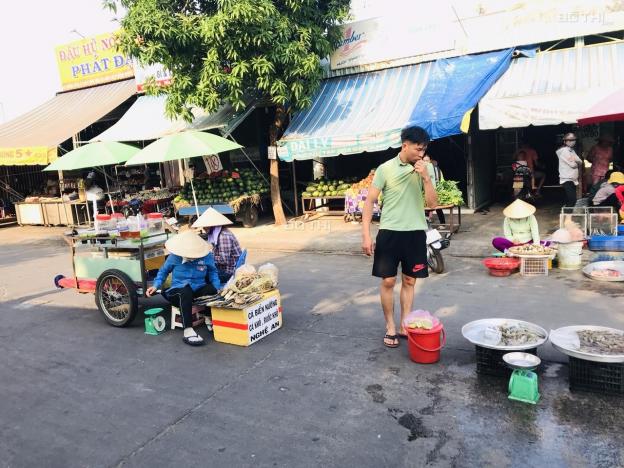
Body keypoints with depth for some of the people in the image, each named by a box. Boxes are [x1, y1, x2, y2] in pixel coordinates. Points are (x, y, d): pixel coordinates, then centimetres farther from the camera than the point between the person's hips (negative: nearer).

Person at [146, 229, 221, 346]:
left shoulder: (207, 256, -7)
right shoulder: (174, 257, -8)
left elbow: (212, 273, 8)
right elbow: (163, 271, 9)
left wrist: (218, 290, -5)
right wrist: (156, 286, -4)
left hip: (199, 290, 1)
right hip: (178, 291, -1)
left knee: (213, 289, -34)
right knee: (186, 290, -40)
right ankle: (188, 331, -44)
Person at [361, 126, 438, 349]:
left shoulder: (425, 170, 4)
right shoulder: (385, 169, -4)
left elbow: (433, 203, 0)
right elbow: (370, 201, -5)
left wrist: (425, 177, -13)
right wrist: (366, 235, -11)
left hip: (416, 232, 3)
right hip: (389, 232, -2)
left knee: (409, 281, 11)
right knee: (388, 281, 2)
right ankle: (390, 328, 18)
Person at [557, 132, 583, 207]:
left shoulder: (572, 150, 17)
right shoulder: (564, 151, -10)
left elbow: (580, 162, 10)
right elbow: (573, 164, -16)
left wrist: (576, 160, -11)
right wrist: (577, 162, 5)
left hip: (573, 180, 9)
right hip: (567, 180, -9)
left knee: (570, 201, 10)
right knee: (572, 201, -16)